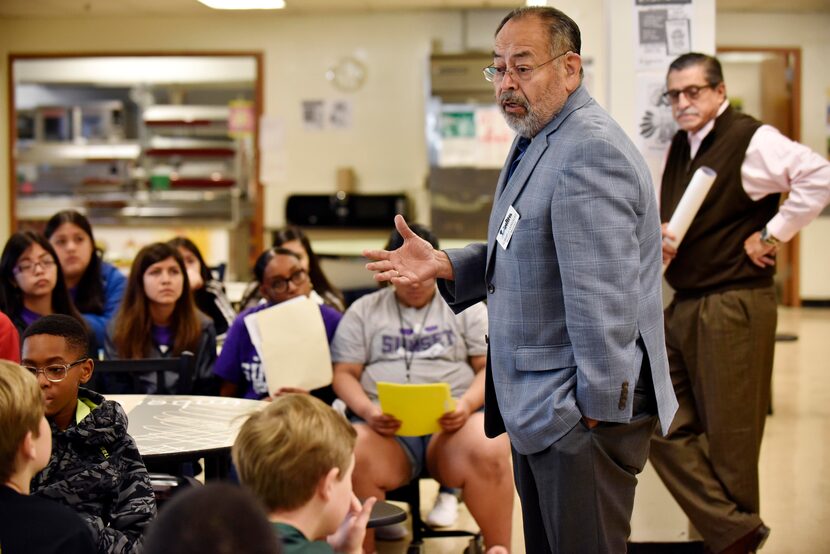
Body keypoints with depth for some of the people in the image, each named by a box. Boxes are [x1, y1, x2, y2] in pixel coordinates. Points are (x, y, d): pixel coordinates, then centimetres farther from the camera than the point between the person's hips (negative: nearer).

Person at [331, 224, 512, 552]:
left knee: (488, 452, -35)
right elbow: (344, 374, 10)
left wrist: (467, 404, -13)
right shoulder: (364, 311, 17)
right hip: (385, 427, 0)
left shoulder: (466, 306, 16)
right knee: (351, 460, -34)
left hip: (453, 424, 0)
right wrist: (368, 410, -11)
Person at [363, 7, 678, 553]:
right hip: (537, 407, 11)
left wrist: (598, 409, -22)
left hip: (580, 413, -10)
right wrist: (444, 264, 7)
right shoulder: (537, 142, 14)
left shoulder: (589, 153, -22)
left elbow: (604, 302, -26)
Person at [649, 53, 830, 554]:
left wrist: (771, 236, -18)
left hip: (734, 306, -9)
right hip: (684, 306, 9)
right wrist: (660, 240, 4)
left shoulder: (751, 139, -11)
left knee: (729, 436, 1)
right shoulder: (681, 146, 15)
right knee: (667, 428, 5)